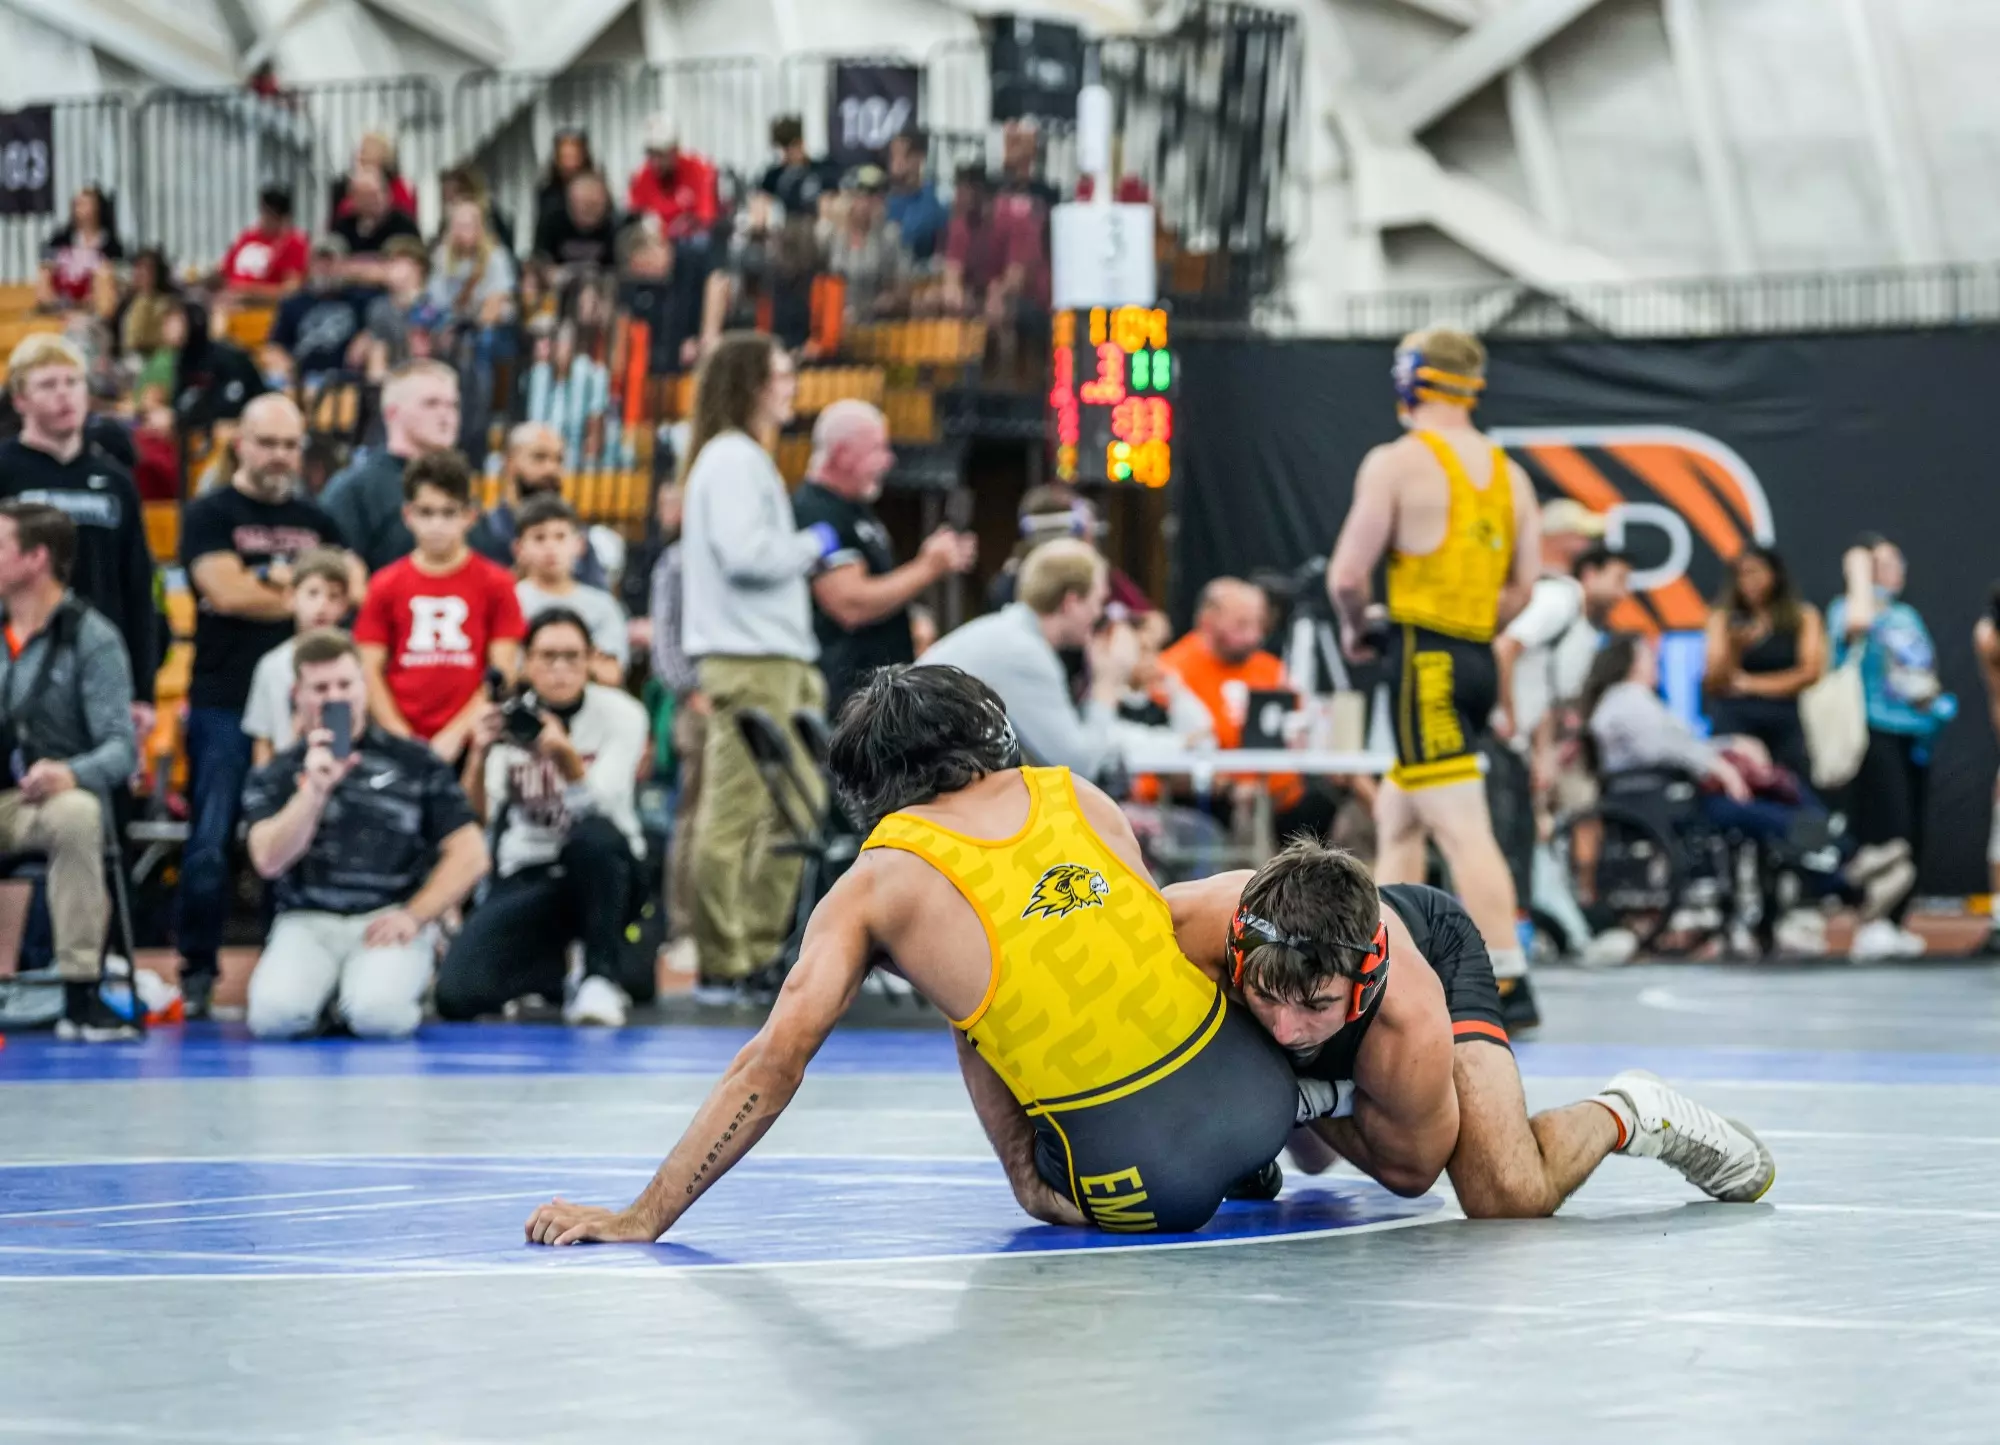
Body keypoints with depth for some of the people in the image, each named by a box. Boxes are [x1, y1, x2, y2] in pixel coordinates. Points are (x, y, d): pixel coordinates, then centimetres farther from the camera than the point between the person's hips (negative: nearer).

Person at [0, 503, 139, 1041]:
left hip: (52, 795, -3)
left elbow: (122, 745, -7)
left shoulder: (91, 637, 0)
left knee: (74, 814, -40)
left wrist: (71, 773, -28)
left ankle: (81, 997, -35)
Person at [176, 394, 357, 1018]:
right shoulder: (211, 515, 2)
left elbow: (351, 589, 5)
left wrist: (275, 578, -8)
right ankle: (197, 971, -1)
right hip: (224, 705, -4)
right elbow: (226, 592, -13)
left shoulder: (316, 521, 17)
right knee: (213, 843, -8)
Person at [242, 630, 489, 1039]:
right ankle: (325, 1000, 5)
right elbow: (269, 862, -6)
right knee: (275, 1013, -29)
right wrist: (314, 789, -17)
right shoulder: (274, 776, 11)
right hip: (306, 923, 1)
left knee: (377, 1013, -32)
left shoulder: (415, 763, 9)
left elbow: (470, 855, 5)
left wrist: (414, 916, -7)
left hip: (390, 921, -1)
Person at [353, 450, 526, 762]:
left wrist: (455, 734, -9)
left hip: (468, 744, -1)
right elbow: (370, 672, 5)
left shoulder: (495, 584, 3)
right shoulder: (385, 585, 7)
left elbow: (502, 674, 0)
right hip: (402, 746, 1)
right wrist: (403, 738, -7)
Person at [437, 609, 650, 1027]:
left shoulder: (620, 714, -6)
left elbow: (598, 803, -22)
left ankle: (602, 978, -19)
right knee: (457, 994, -22)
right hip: (527, 878, 2)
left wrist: (564, 753, -40)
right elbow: (477, 816, -17)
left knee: (594, 835, -39)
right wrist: (479, 755, -34)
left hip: (601, 871, -2)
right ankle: (554, 970, 10)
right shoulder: (509, 721, -3)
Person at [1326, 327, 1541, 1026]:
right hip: (1479, 660, 8)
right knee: (1396, 813, 21)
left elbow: (1347, 575, -10)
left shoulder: (1396, 463, -8)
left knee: (1462, 830, -11)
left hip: (1424, 660, -8)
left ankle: (1510, 987, -17)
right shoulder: (1509, 474, 12)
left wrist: (1356, 630, 8)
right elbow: (1523, 586, 11)